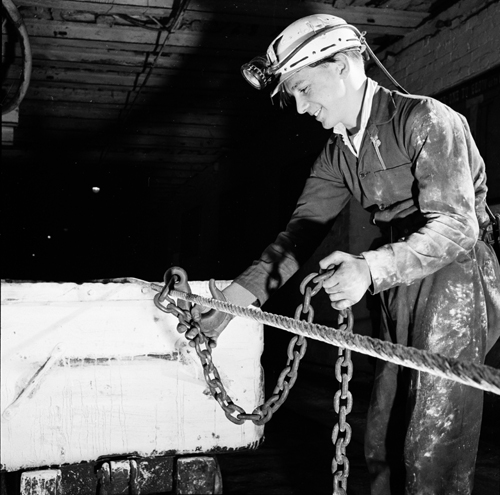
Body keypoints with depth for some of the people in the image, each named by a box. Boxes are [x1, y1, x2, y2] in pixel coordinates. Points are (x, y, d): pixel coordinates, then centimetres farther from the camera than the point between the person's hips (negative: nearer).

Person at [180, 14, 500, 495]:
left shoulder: (425, 119, -15)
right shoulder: (338, 153, 8)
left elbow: (456, 226, -23)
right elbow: (301, 231, 5)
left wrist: (370, 268, -38)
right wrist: (233, 297, -7)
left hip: (455, 279, -8)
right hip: (399, 290, 8)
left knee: (432, 452, -8)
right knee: (381, 443, 11)